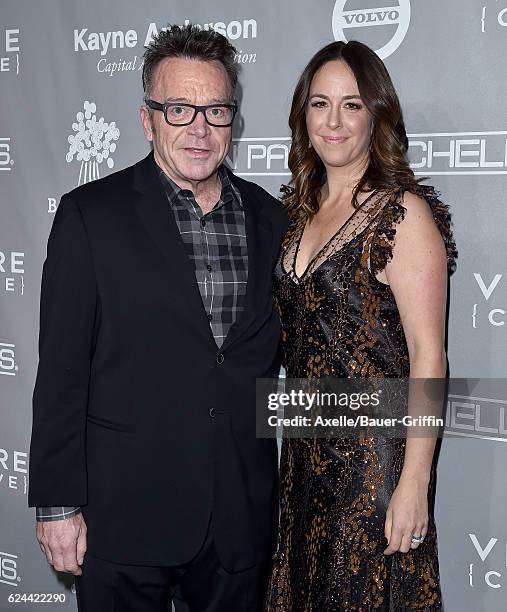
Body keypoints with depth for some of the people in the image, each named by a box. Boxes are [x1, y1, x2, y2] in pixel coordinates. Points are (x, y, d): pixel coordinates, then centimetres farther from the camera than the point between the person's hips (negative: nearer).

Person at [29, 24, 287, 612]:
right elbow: (61, 369, -7)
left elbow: (276, 354, 12)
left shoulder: (270, 219, 6)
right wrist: (57, 504, -8)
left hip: (243, 515, 4)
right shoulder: (90, 214, -5)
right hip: (124, 516, -3)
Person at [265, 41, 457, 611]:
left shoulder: (403, 212, -14)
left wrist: (413, 485, -19)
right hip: (306, 448, 7)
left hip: (374, 452, -6)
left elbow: (428, 355, -16)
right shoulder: (298, 207, 7)